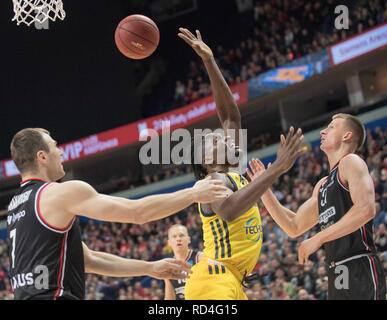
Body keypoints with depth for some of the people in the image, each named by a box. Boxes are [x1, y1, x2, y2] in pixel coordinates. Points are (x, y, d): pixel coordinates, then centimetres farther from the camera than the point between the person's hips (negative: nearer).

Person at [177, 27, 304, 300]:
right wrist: (276, 169, -36)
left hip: (233, 286, 10)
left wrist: (210, 62, 13)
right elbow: (229, 210, -33)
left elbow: (230, 115, 17)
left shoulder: (233, 173, 16)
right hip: (213, 281, -10)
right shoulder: (214, 180, -8)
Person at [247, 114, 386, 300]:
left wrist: (318, 239, -17)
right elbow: (294, 227, 27)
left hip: (360, 271, -9)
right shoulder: (322, 185, 24)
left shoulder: (351, 162, -2)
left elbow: (366, 209, -19)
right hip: (337, 276, 9)